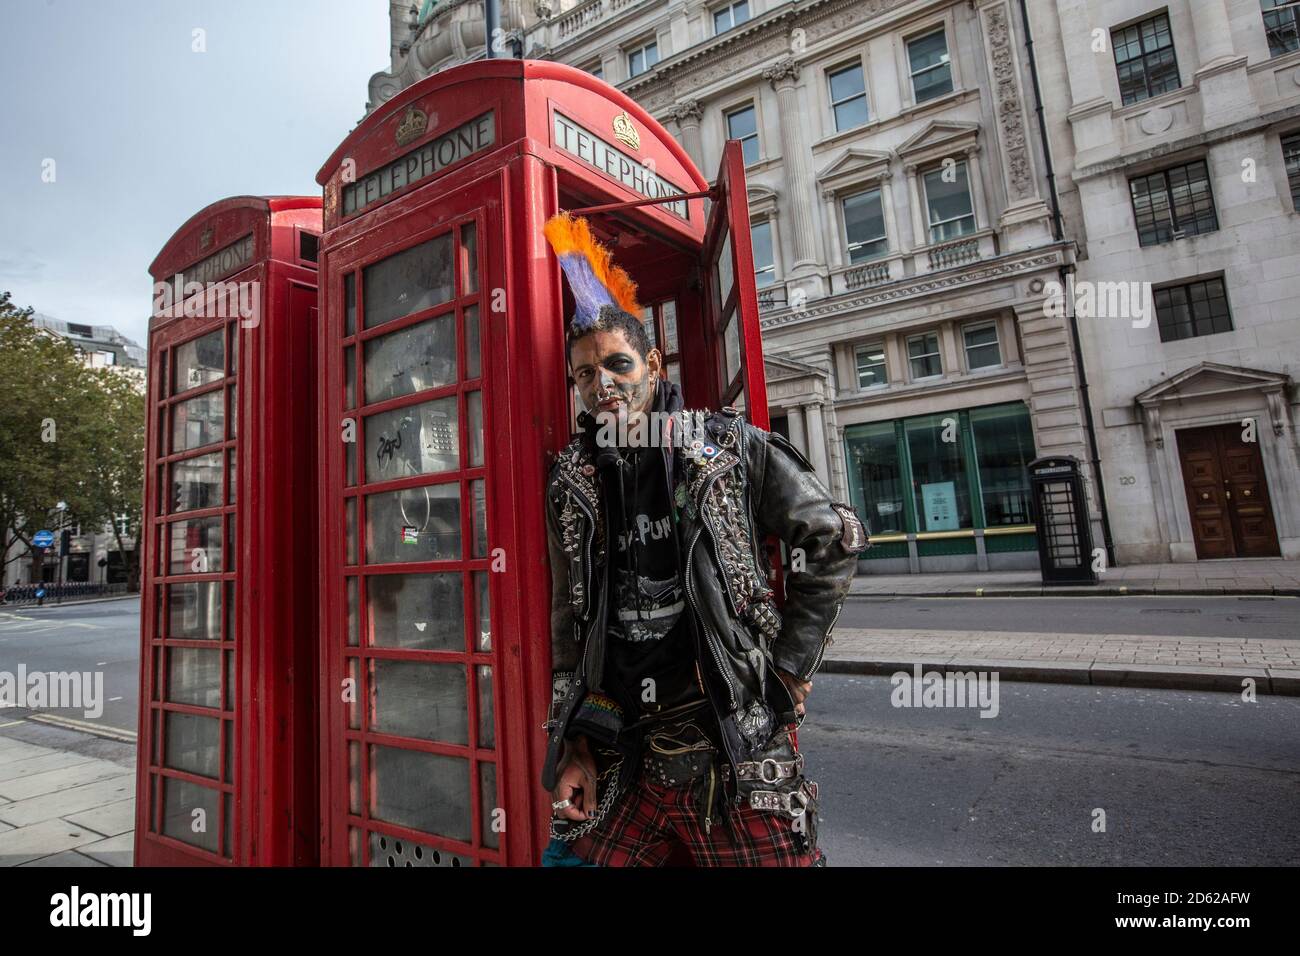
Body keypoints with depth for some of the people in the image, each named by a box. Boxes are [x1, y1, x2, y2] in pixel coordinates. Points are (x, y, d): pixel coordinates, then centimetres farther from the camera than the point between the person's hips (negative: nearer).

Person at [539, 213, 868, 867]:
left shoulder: (727, 446, -3)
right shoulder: (572, 484, 7)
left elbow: (834, 541, 1)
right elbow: (570, 622, 11)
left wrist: (791, 666, -1)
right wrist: (574, 746, 7)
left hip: (736, 748, -3)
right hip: (622, 760, 4)